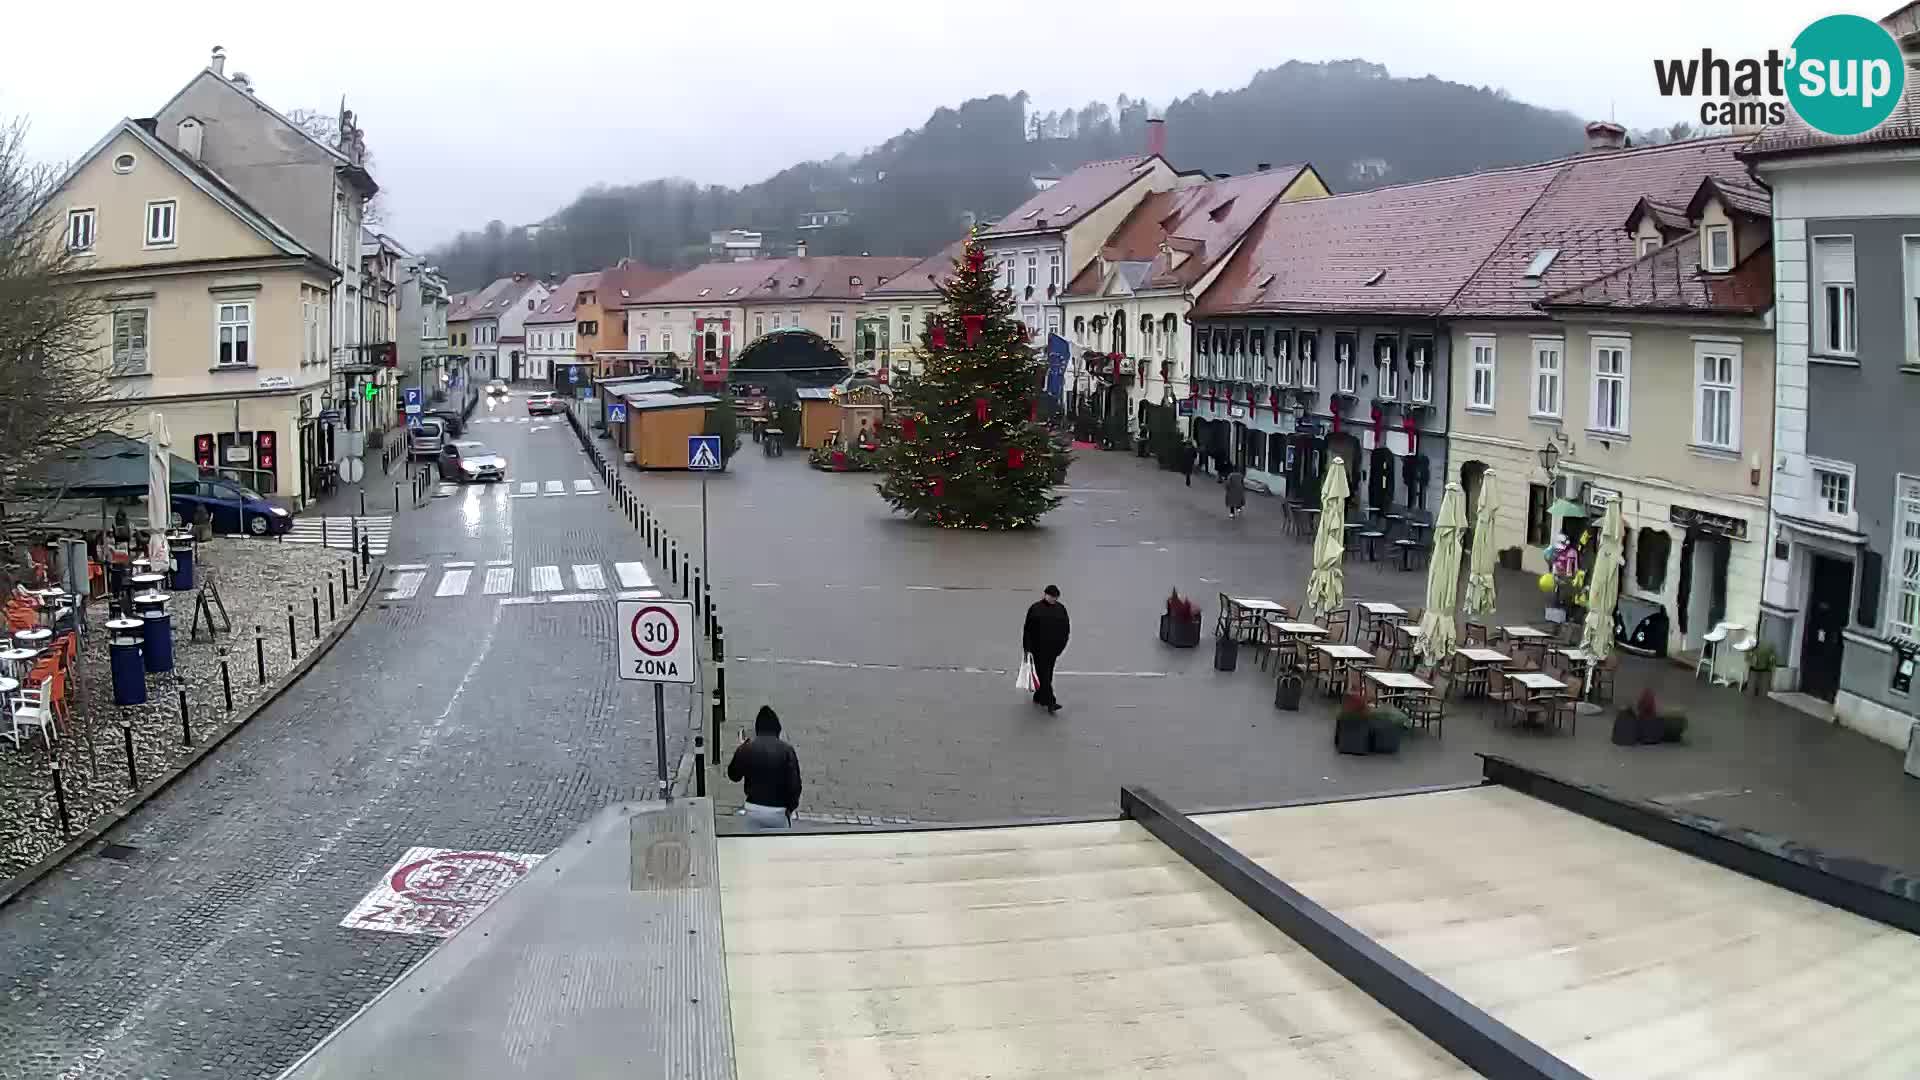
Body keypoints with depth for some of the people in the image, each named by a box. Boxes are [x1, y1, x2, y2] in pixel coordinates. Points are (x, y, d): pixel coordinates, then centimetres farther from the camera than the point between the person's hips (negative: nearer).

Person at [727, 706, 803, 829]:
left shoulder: (746, 748, -4)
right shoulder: (786, 749, -9)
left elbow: (733, 775, 11)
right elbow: (795, 783, -11)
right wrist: (791, 806, 5)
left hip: (754, 809, 2)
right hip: (779, 810, -2)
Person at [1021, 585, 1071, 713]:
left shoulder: (1061, 608, 7)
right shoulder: (1035, 608, -5)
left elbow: (1066, 627, 10)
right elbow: (1027, 629, -5)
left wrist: (1061, 645, 2)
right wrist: (1027, 647, -9)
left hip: (1053, 647, 5)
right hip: (1039, 647, -4)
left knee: (1047, 673, 12)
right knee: (1044, 673, -8)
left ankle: (1038, 698, 28)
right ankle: (1050, 702, -13)